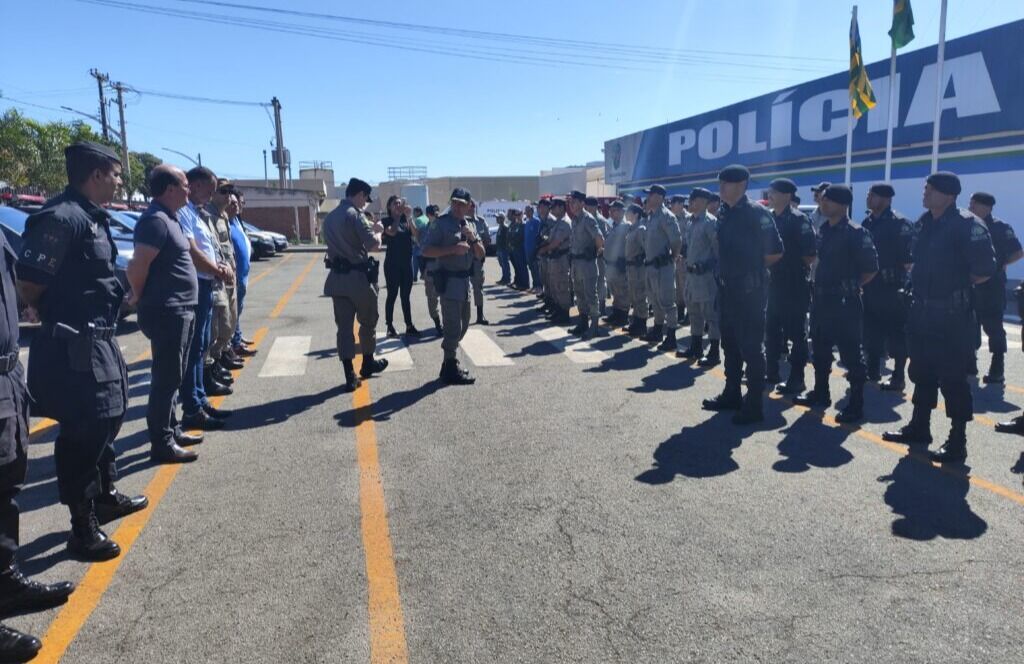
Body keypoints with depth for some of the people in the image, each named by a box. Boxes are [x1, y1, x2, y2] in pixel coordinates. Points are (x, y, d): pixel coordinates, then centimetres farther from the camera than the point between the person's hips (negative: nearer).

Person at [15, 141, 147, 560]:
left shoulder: (93, 216, 11)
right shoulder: (61, 217, -19)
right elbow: (27, 285, -20)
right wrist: (58, 319, -4)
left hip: (98, 339, 10)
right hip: (74, 346, -10)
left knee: (106, 420, 21)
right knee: (83, 432, -1)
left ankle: (105, 497, 39)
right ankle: (82, 528, 12)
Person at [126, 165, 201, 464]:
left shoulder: (169, 218, 14)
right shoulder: (156, 219, -17)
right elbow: (137, 267, -23)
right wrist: (142, 299, -9)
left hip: (180, 310, 10)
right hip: (167, 312, -10)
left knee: (172, 377, 17)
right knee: (166, 378, -4)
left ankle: (172, 430, 28)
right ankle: (162, 443, 4)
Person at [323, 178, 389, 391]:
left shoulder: (330, 217, 13)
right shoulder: (355, 215, -12)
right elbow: (374, 245, -16)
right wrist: (377, 231, 4)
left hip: (337, 277, 7)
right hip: (358, 276, -7)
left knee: (344, 327, 4)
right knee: (368, 321, 14)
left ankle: (350, 377, 4)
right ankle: (368, 364, 30)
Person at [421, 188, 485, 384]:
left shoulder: (470, 225, 11)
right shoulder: (442, 223, -8)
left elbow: (480, 255, 11)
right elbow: (426, 251, -14)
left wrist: (473, 238, -7)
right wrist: (453, 249, -22)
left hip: (465, 280, 8)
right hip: (449, 280, -8)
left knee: (462, 325, 16)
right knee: (453, 326, -5)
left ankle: (450, 364, 30)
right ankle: (451, 370, 7)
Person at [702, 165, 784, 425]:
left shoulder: (756, 212, -13)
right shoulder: (724, 213, 10)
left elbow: (775, 252, -12)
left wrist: (753, 267, 0)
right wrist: (725, 272, 10)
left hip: (749, 288, -8)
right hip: (727, 287, 8)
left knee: (751, 346, -2)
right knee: (730, 343, 16)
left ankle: (754, 404, 6)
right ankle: (732, 394, 28)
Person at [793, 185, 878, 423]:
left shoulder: (855, 233, -12)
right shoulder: (824, 230, 10)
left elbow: (871, 269, -9)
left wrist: (852, 286, -1)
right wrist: (820, 286, 11)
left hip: (845, 302, -8)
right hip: (822, 299, 8)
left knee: (850, 354, -1)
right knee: (820, 350, 17)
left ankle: (856, 405, 7)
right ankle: (820, 394, 31)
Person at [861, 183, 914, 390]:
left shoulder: (900, 223, -10)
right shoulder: (867, 222, 10)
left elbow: (908, 258, -13)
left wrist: (902, 278, -14)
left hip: (892, 286, -7)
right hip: (870, 285, 7)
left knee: (896, 333, -1)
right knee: (871, 330, 12)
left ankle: (898, 377, 6)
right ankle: (873, 370, 24)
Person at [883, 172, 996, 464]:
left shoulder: (967, 225, -14)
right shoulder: (925, 222, 9)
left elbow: (985, 269, -17)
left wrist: (959, 285, -4)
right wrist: (919, 282, 9)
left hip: (952, 314, -8)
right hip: (922, 310, 8)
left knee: (952, 378, -1)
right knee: (922, 371, 16)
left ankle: (957, 443, 9)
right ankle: (919, 428, 30)